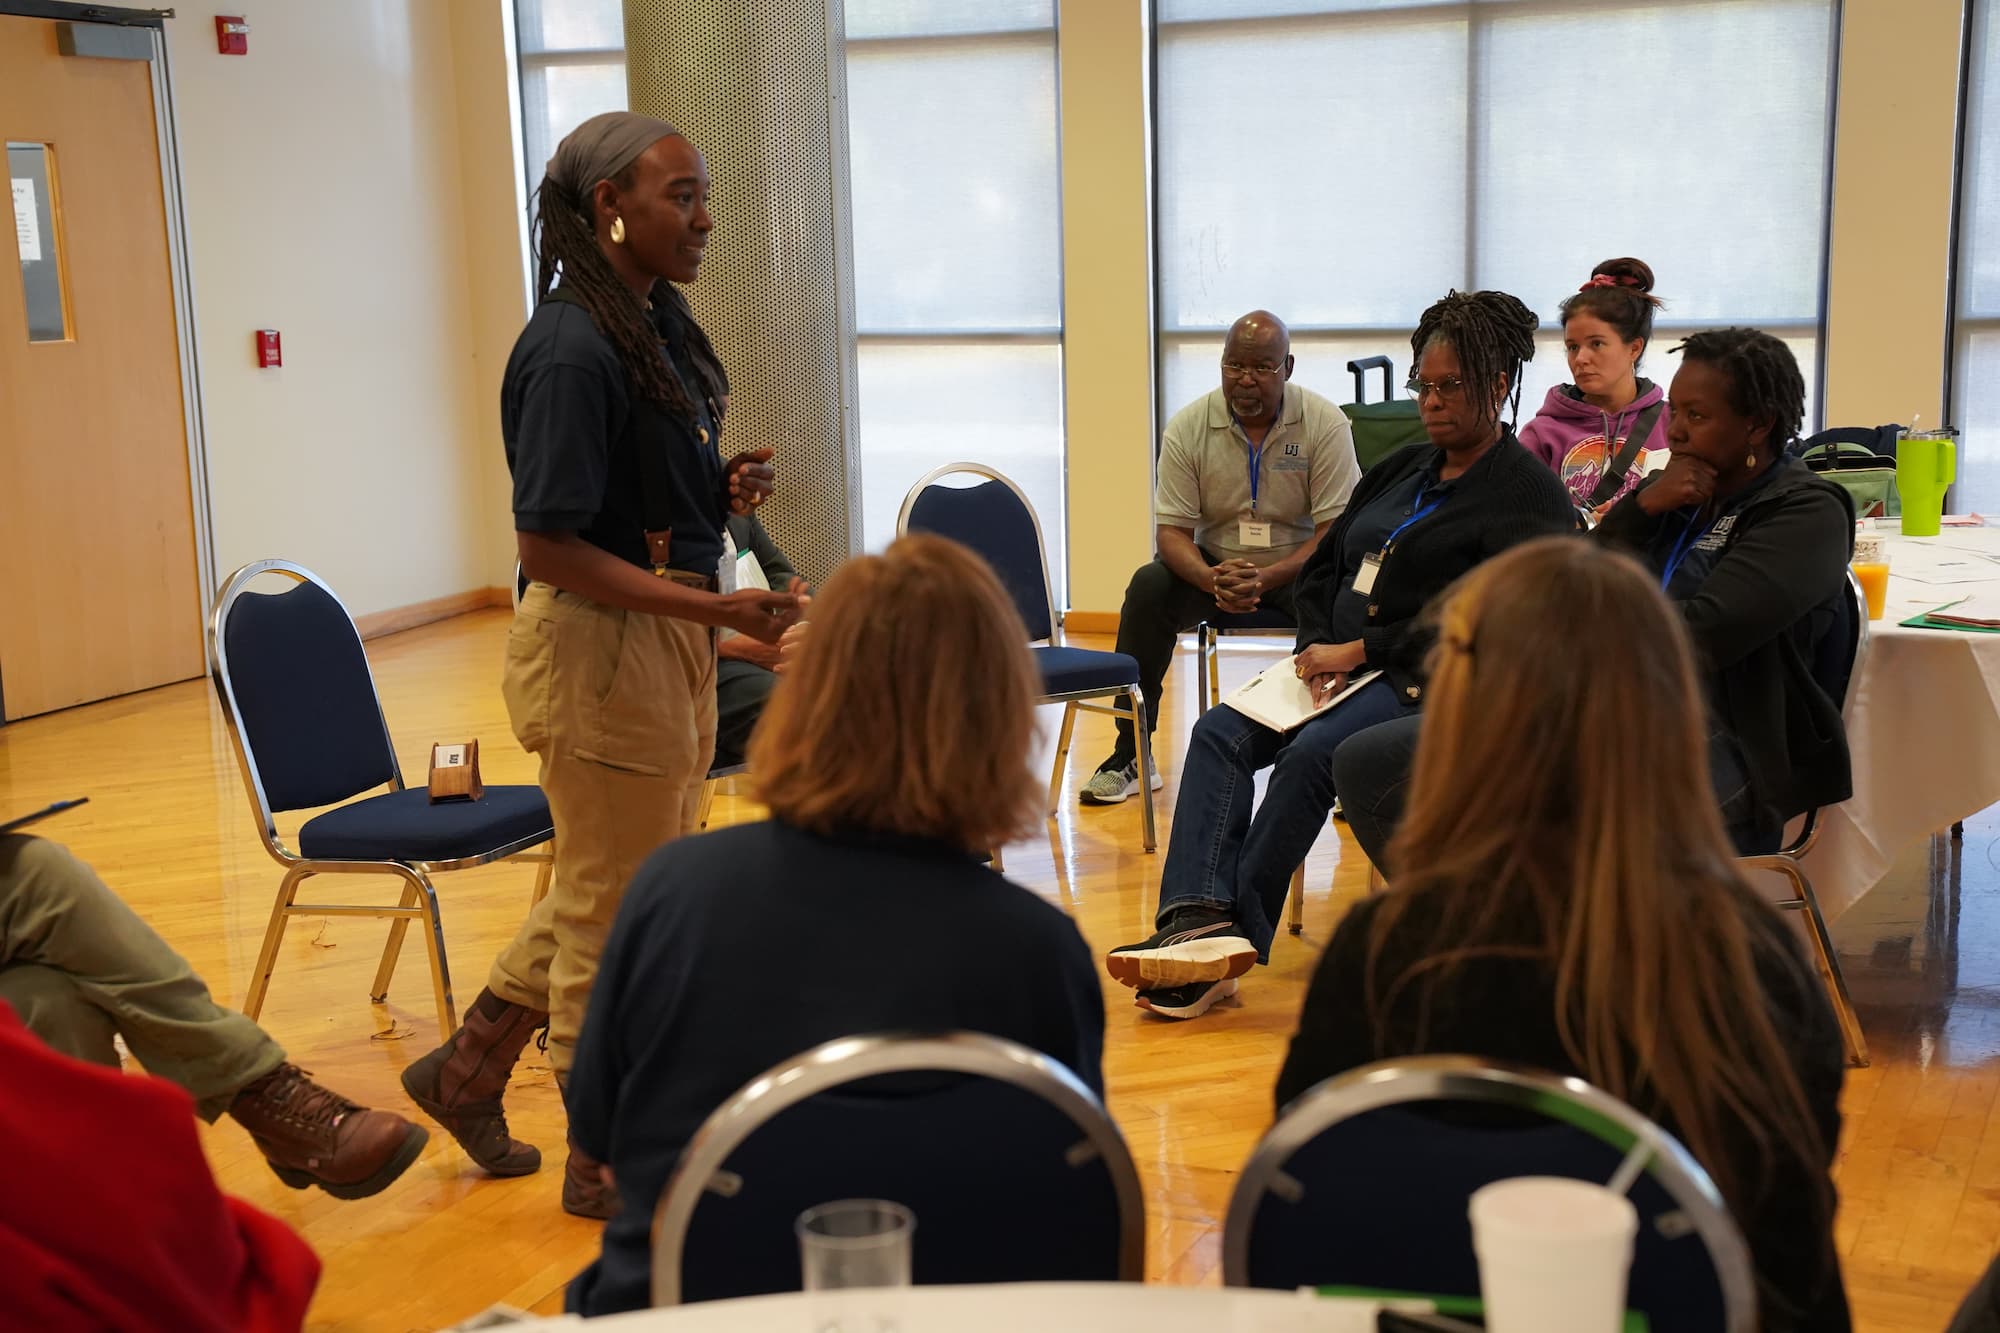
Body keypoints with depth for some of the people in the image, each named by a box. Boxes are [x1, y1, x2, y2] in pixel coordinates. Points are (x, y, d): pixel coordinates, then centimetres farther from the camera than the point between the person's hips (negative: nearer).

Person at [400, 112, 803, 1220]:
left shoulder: (659, 322, 8)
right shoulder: (573, 352, -20)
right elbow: (547, 548, -22)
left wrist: (724, 490, 0)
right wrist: (718, 608, -26)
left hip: (666, 634, 9)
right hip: (599, 645, -9)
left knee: (613, 892, 22)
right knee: (614, 909, 6)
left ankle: (468, 1066, 39)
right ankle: (609, 1162, 24)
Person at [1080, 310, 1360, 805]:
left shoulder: (1325, 424, -11)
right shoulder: (1187, 427, -7)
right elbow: (1172, 531, -7)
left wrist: (1267, 579, -30)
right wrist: (1211, 579, -30)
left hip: (1298, 566, -2)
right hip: (1214, 564, 2)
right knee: (1148, 587, -26)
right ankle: (1130, 756, -17)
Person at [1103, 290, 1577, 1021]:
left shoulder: (1528, 495, -4)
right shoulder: (1401, 470, 20)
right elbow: (1322, 566, 21)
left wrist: (1357, 650, -15)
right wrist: (1318, 650, 0)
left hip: (1431, 682, -7)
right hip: (1340, 665, 7)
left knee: (1312, 753, -32)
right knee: (1219, 733, -18)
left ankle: (1232, 939, -25)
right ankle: (1200, 918, -34)